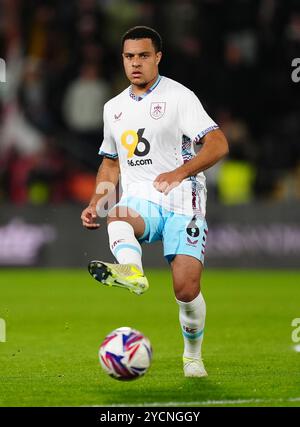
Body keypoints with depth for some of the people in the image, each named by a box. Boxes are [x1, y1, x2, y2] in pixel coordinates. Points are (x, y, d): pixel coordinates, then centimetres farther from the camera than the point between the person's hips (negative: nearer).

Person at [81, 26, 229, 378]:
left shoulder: (179, 97, -2)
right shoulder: (114, 108, 17)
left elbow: (218, 144, -13)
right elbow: (111, 162, 29)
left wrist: (180, 172, -29)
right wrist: (95, 203, 13)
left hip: (181, 203, -4)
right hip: (140, 200, 4)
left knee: (187, 289, -14)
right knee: (117, 216, -34)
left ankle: (193, 355, 11)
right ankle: (131, 272, -64)